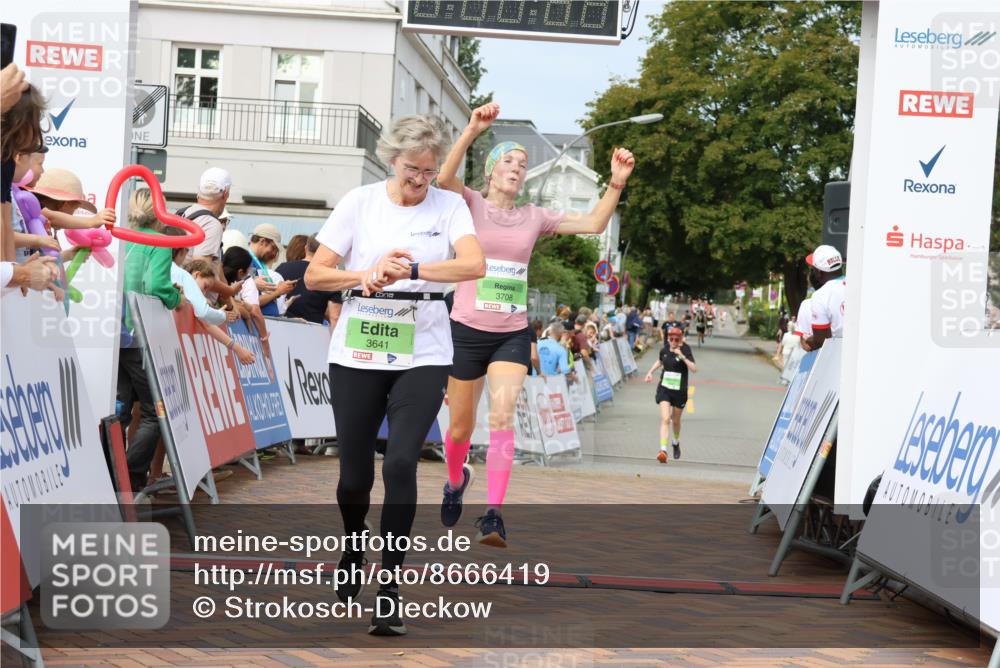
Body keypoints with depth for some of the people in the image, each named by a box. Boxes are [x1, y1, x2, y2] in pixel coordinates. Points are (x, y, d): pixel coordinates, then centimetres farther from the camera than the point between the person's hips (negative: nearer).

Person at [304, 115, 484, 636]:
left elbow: (474, 265, -18)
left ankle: (390, 584, -3)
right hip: (357, 356, 1)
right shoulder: (360, 202, 0)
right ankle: (352, 554, 38)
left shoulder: (449, 206, 0)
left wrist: (411, 270, -31)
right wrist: (367, 276, -19)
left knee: (400, 464, -15)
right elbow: (314, 275, -1)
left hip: (423, 358, -1)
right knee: (355, 472, 7)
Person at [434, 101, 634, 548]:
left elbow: (594, 224, 4)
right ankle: (456, 479, 42)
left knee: (502, 416, -18)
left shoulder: (534, 217, 8)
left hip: (513, 335, 2)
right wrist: (472, 131, -37)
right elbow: (445, 178, -24)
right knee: (461, 427, 9)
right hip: (467, 330, -2)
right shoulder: (471, 204, -2)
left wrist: (616, 183, -11)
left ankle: (493, 514, -18)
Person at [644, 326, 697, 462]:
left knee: (676, 421, 16)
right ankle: (663, 450, -24)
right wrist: (651, 372, 11)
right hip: (664, 389, 1)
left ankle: (676, 442, 46)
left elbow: (694, 369, -26)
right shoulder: (664, 349, -2)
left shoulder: (685, 350, -14)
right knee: (665, 419, -15)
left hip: (680, 391, -1)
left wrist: (682, 356, -35)